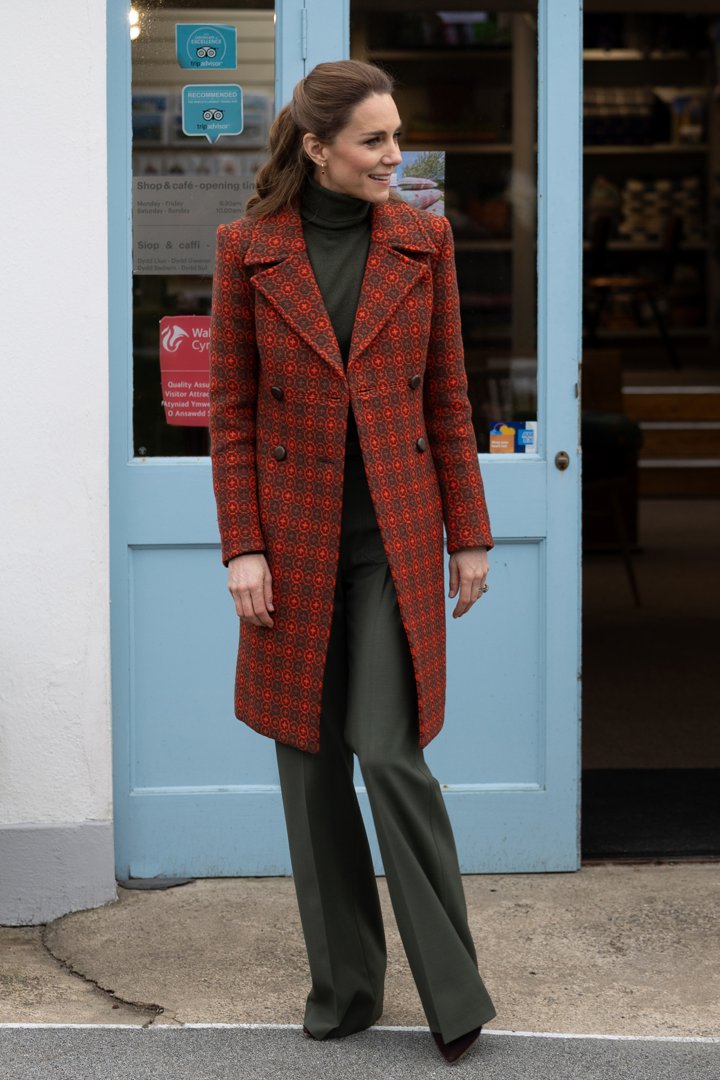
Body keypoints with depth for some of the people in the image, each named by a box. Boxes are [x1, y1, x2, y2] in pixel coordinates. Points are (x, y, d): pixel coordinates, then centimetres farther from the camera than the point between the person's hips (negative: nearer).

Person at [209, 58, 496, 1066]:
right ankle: (345, 984, 21)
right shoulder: (248, 247, -1)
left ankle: (454, 991, 4)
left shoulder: (422, 238, 2)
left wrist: (468, 533, 3)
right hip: (297, 537, 1)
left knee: (389, 751, -9)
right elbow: (230, 408, 0)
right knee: (312, 763, 7)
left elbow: (447, 396, 5)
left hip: (396, 534, -1)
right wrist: (243, 547, -6)